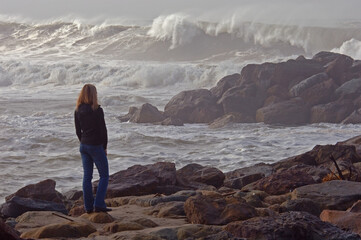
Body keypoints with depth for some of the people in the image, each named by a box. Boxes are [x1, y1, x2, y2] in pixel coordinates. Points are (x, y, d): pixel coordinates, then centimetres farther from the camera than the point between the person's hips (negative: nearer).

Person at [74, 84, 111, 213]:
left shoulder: (78, 111, 2)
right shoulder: (97, 110, -14)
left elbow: (78, 131, 8)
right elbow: (103, 130, -10)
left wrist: (84, 143, 17)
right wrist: (104, 147, 1)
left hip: (84, 146, 6)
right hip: (96, 146, -6)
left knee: (87, 176, 10)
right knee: (104, 176, 4)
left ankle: (88, 206, 10)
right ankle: (99, 204, -5)